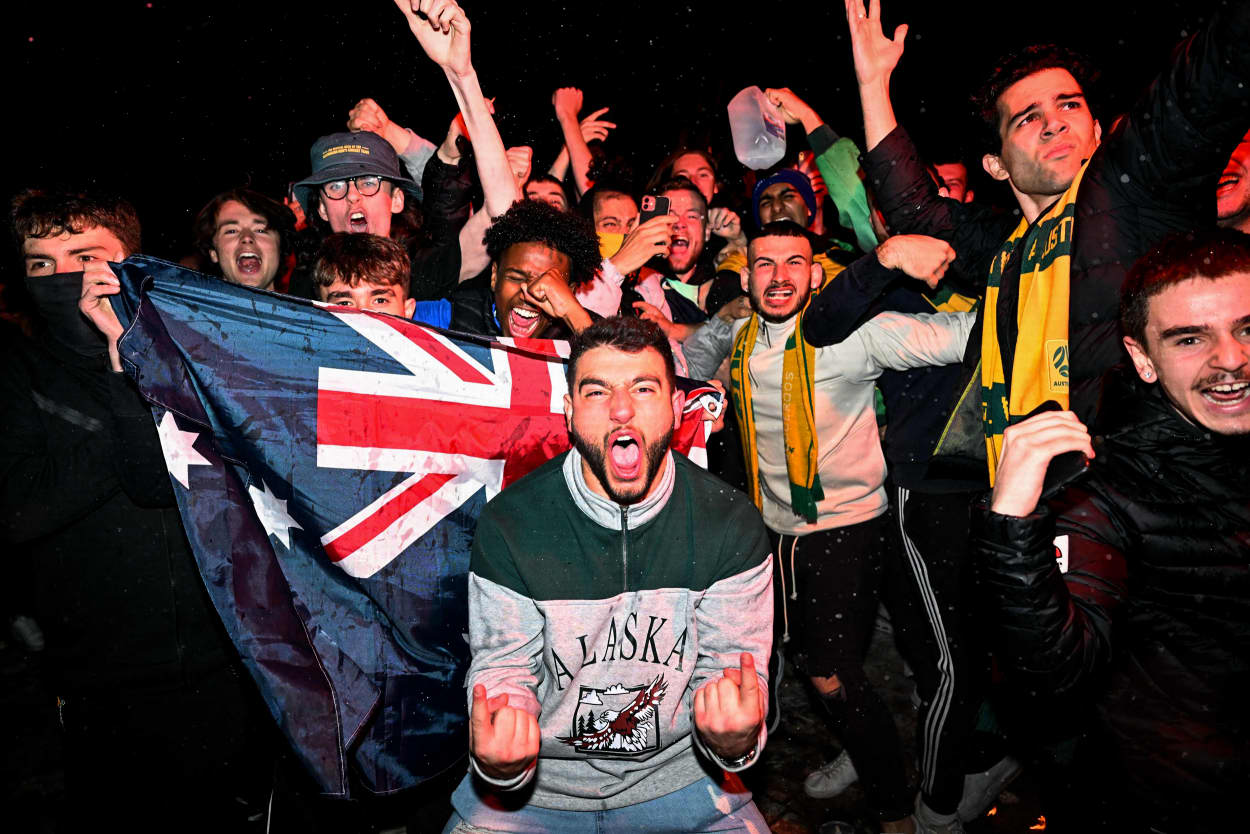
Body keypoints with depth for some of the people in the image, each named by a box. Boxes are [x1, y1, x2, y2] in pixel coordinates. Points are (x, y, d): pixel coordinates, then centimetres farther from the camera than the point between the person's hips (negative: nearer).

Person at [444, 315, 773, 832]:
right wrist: (499, 767, -27)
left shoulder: (732, 525, -11)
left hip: (677, 774, 1)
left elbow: (729, 667, -7)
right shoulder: (509, 523, -13)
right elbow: (504, 670, -8)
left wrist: (736, 743, -28)